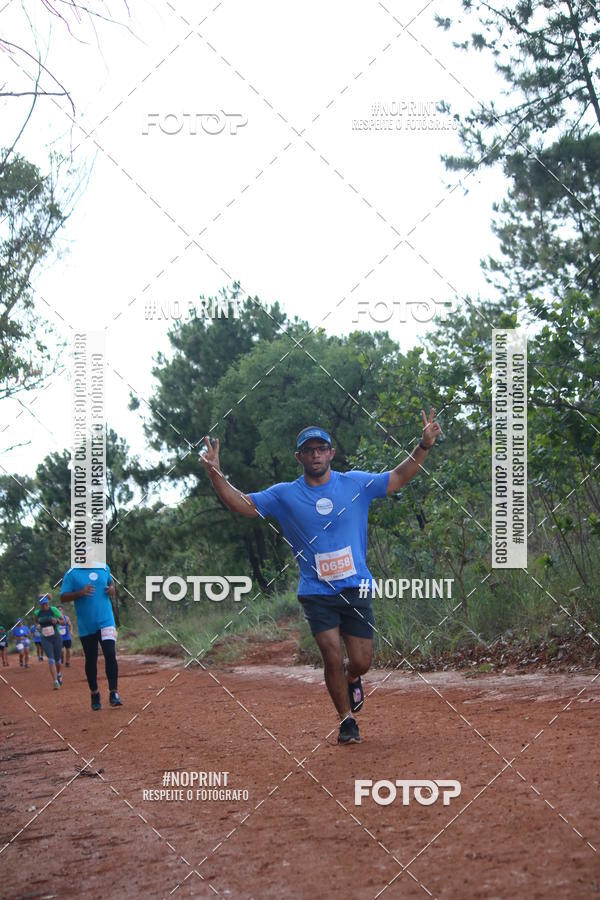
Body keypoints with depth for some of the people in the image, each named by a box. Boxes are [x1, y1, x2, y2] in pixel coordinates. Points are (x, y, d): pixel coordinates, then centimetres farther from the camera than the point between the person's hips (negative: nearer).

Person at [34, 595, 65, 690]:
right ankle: (55, 682, -18)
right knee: (51, 660, -13)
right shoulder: (37, 613, 0)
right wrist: (39, 627, 8)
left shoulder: (54, 610, -7)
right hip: (45, 639, 0)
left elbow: (63, 622, -2)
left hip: (56, 637, 0)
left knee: (57, 659, 11)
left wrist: (57, 620, -19)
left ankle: (59, 674, 42)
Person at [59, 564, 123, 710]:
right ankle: (94, 694, 24)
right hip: (86, 626, -1)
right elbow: (63, 597, -7)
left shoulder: (104, 568, 6)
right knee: (91, 660, 8)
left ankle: (113, 694, -11)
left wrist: (112, 589, 0)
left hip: (106, 621, 1)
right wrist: (80, 593, -24)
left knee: (110, 654, -14)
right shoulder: (71, 574, -5)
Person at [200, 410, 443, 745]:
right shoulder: (284, 495, 1)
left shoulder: (357, 484, 3)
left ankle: (352, 680, 39)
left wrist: (425, 445, -8)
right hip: (317, 593, -1)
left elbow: (399, 478, 5)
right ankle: (347, 720, 12)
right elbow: (242, 504, -2)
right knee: (333, 658, -9)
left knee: (361, 662, 2)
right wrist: (215, 473, -18)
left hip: (356, 588, 1)